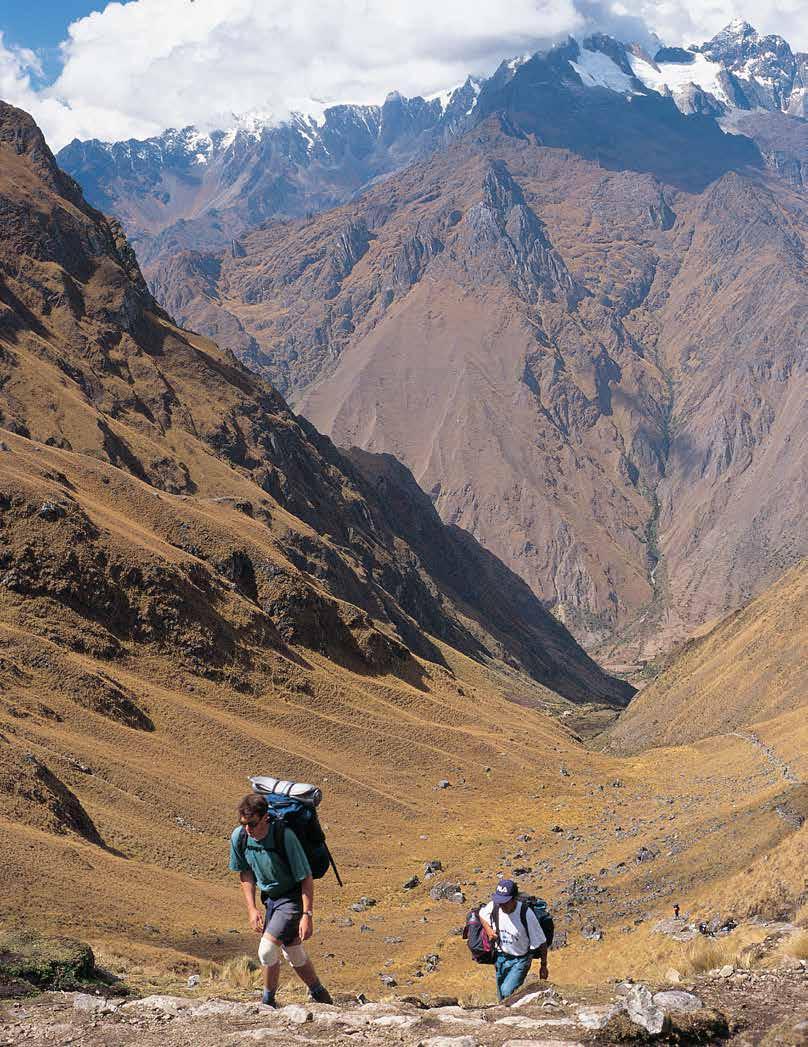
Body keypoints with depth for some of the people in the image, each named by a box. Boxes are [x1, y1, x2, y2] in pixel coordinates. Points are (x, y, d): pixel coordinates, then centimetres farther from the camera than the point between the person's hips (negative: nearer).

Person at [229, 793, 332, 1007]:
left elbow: (306, 877, -21)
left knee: (267, 949, -18)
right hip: (270, 899, 6)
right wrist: (252, 909, -1)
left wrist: (307, 915, -23)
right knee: (294, 955, 17)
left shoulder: (284, 836, -29)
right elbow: (246, 873, 5)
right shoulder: (239, 836, -13)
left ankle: (268, 1002, 4)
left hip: (292, 898, -6)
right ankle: (319, 994, 39)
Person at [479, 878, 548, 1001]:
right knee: (501, 998, 15)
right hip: (500, 957, 5)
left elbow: (541, 942, -16)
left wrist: (543, 966, -7)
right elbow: (482, 914, 11)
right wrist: (488, 929, -9)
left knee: (507, 992, -23)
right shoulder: (493, 906, -15)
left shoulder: (526, 914, -28)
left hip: (520, 960, -5)